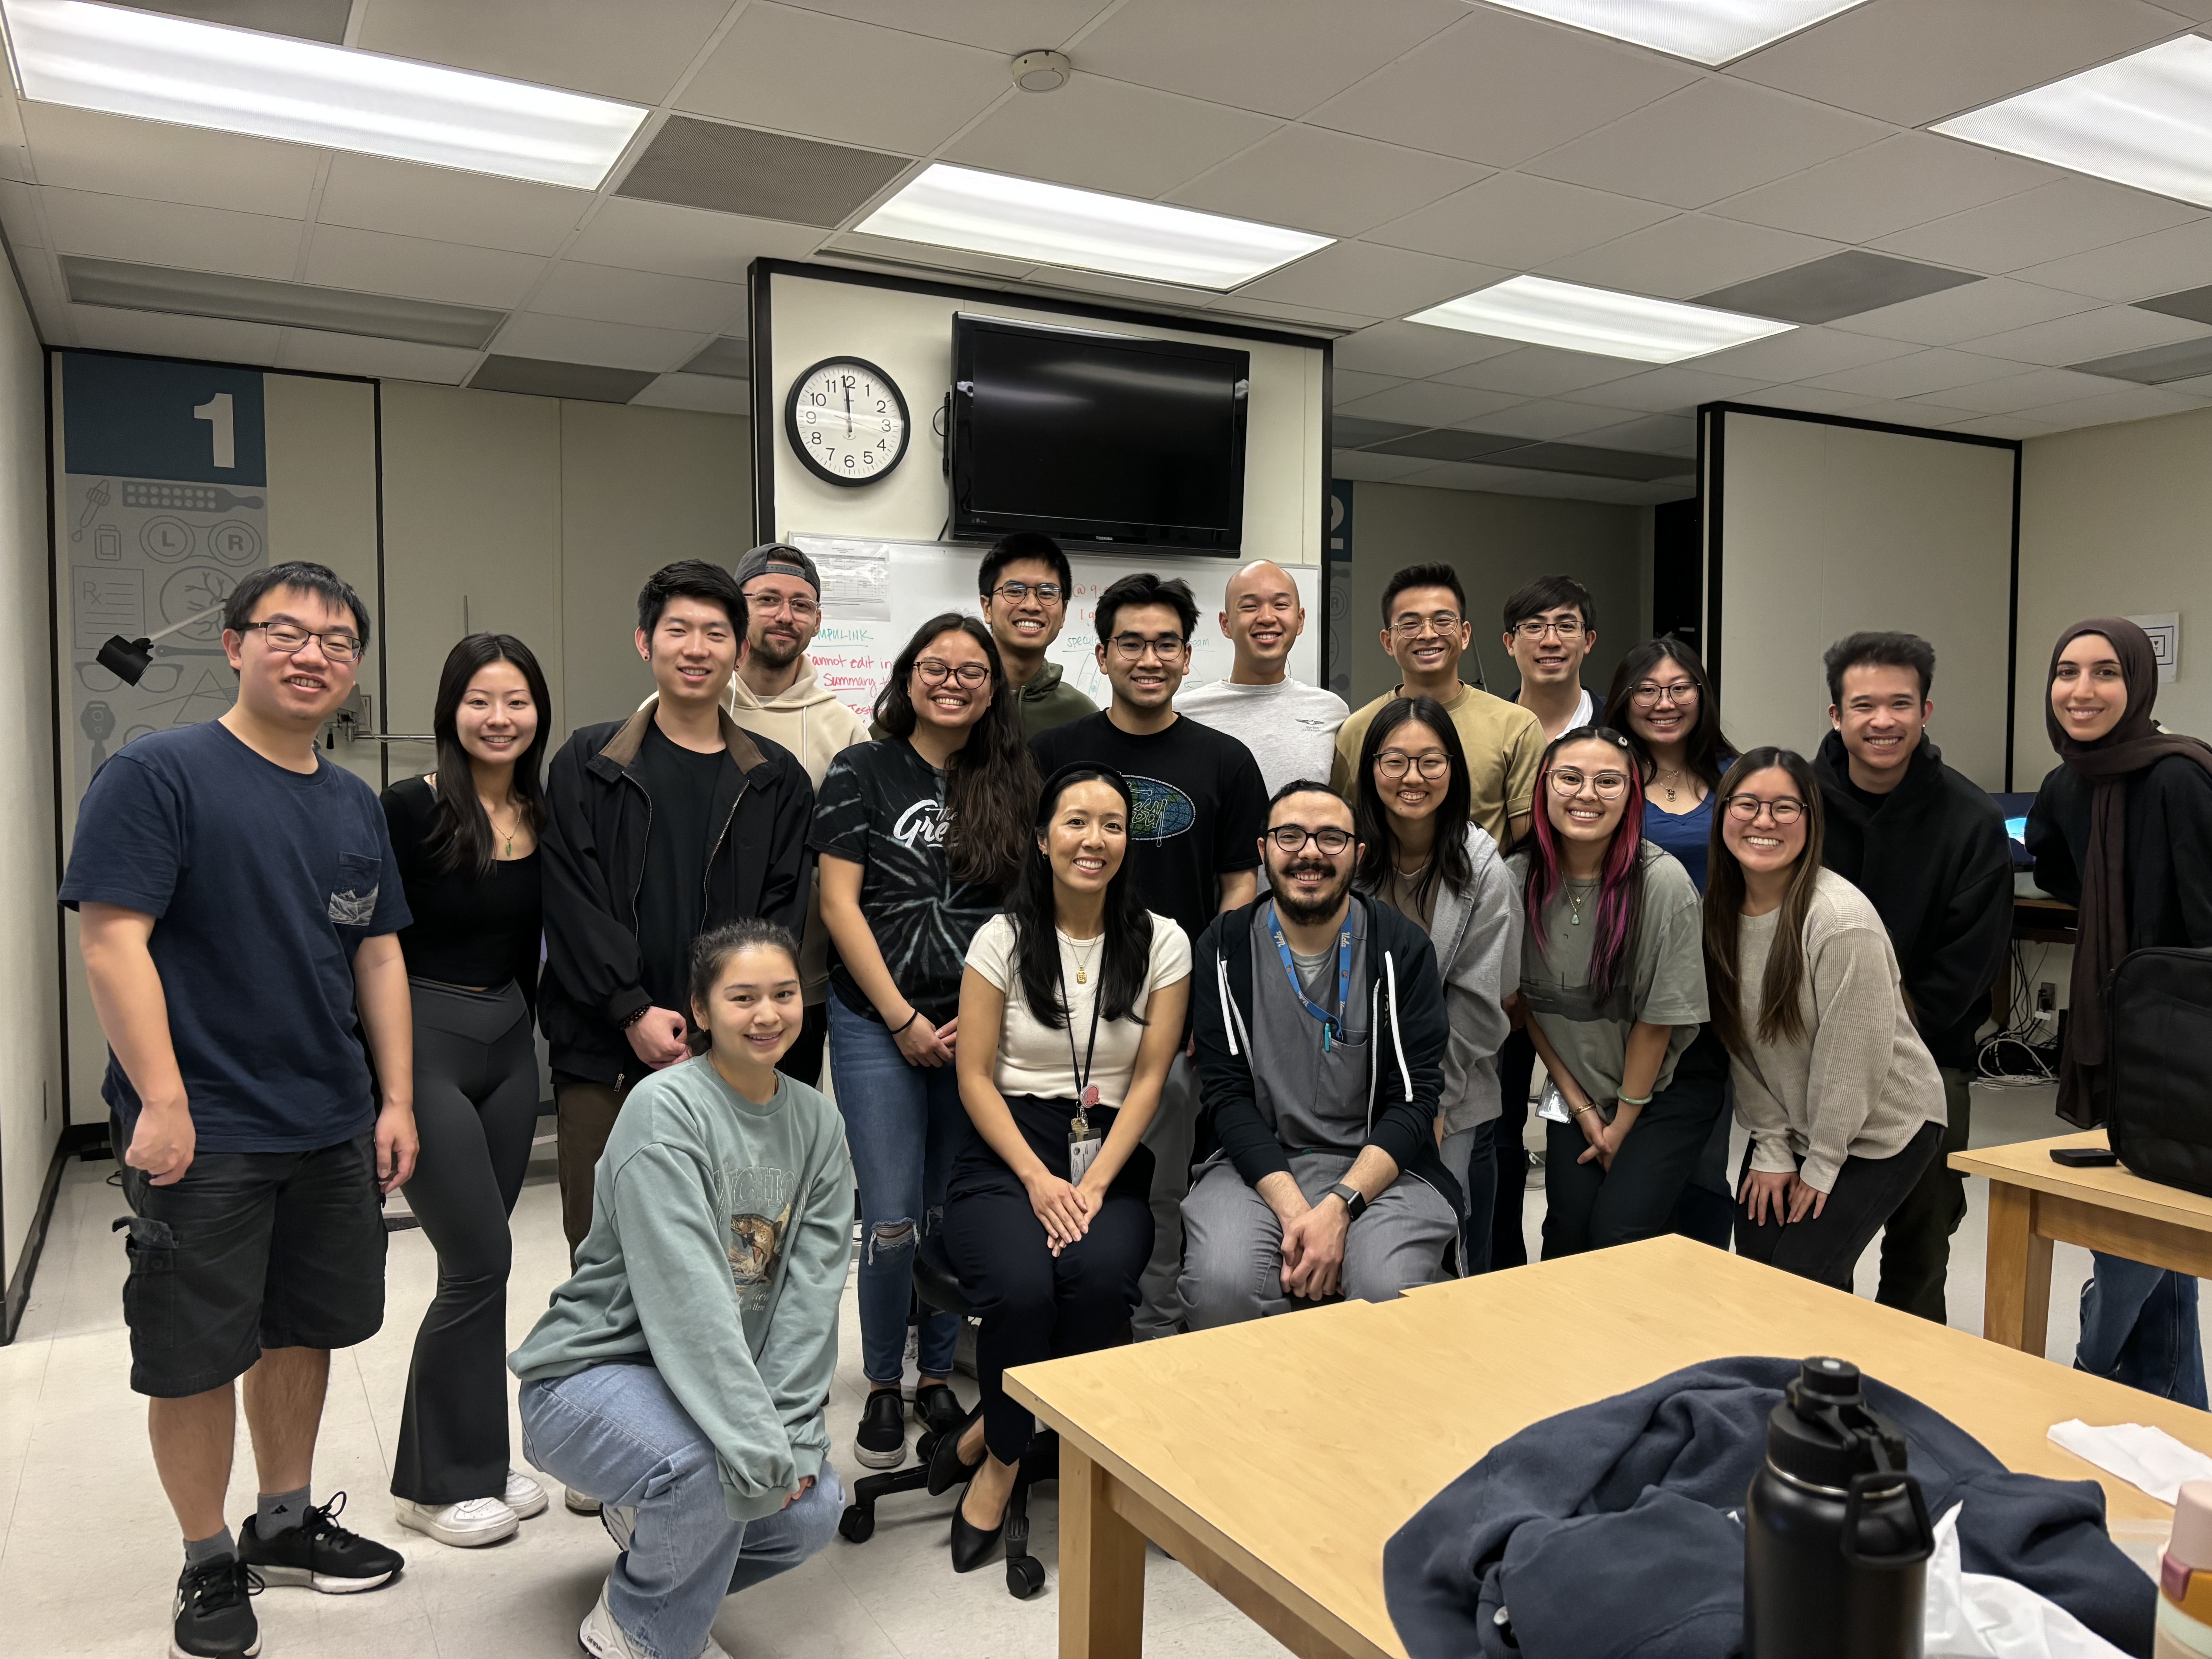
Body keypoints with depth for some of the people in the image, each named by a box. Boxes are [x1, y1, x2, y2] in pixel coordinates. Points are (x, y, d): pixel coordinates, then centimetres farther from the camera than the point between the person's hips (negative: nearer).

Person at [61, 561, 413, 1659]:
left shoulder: (357, 807, 11)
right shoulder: (158, 775, -9)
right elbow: (112, 941, -15)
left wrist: (396, 1101, 9)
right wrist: (162, 1100, -20)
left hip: (334, 1133, 6)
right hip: (201, 1137, -6)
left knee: (303, 1330, 17)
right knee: (196, 1356, 6)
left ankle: (287, 1524, 35)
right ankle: (209, 1566, 24)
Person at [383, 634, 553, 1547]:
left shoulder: (541, 813, 5)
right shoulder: (412, 808, -12)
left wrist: (527, 1027, 14)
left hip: (510, 1044, 6)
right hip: (426, 1042, -6)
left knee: (477, 1264, 12)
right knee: (480, 1259, -4)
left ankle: (470, 1461, 27)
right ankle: (437, 1482, 14)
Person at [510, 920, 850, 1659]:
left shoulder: (817, 1123, 0)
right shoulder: (664, 1108, -20)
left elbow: (811, 1288, -5)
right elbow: (688, 1297, -28)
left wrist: (792, 1431, -14)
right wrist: (759, 1446, -31)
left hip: (724, 1379, 6)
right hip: (594, 1371, -6)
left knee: (813, 1510, -15)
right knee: (712, 1468, -32)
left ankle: (648, 1518, 16)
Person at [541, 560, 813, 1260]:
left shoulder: (776, 779, 9)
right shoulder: (588, 763, 7)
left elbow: (783, 915, 3)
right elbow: (570, 901, -1)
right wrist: (633, 1012, -10)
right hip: (603, 1053, 0)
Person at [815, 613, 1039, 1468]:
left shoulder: (1013, 786, 8)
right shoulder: (862, 772, 1)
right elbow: (839, 905, -3)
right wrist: (904, 1020, -7)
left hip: (980, 1031, 3)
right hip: (878, 1026, -2)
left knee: (956, 1215, 10)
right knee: (892, 1221, -2)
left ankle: (938, 1377, 28)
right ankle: (882, 1388, 19)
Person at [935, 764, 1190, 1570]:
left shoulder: (1162, 943, 6)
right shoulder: (1003, 938, 4)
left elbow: (1149, 1079, 2)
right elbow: (974, 1077, 1)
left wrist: (1095, 1184, -11)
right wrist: (1038, 1179, -13)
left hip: (1112, 1158, 1)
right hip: (1006, 1152, -1)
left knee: (1101, 1278, -30)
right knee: (1023, 1288, -30)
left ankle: (988, 1439, -4)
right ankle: (1003, 1458, 1)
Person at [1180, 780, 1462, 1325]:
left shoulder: (1402, 947, 1)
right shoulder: (1225, 947, 3)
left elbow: (1414, 1101, -5)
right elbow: (1229, 1096, -3)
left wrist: (1338, 1207, -20)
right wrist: (1292, 1208, -19)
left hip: (1378, 1166, 0)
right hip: (1258, 1163, 1)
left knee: (1390, 1292, -30)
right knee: (1222, 1286, -29)